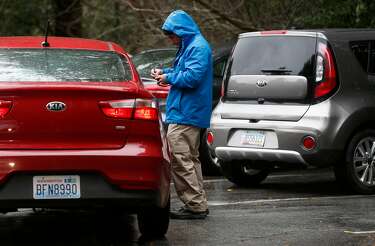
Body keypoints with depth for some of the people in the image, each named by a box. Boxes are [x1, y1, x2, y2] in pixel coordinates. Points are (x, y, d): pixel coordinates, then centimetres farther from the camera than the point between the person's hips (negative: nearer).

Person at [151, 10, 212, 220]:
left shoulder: (198, 47, -15)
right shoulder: (189, 46, 18)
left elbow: (192, 77, -23)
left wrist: (168, 78, -10)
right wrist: (165, 72, 12)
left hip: (185, 115, -11)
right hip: (188, 114, 11)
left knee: (180, 159, -11)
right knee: (190, 159, 15)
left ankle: (196, 205, -11)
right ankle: (198, 205, 20)